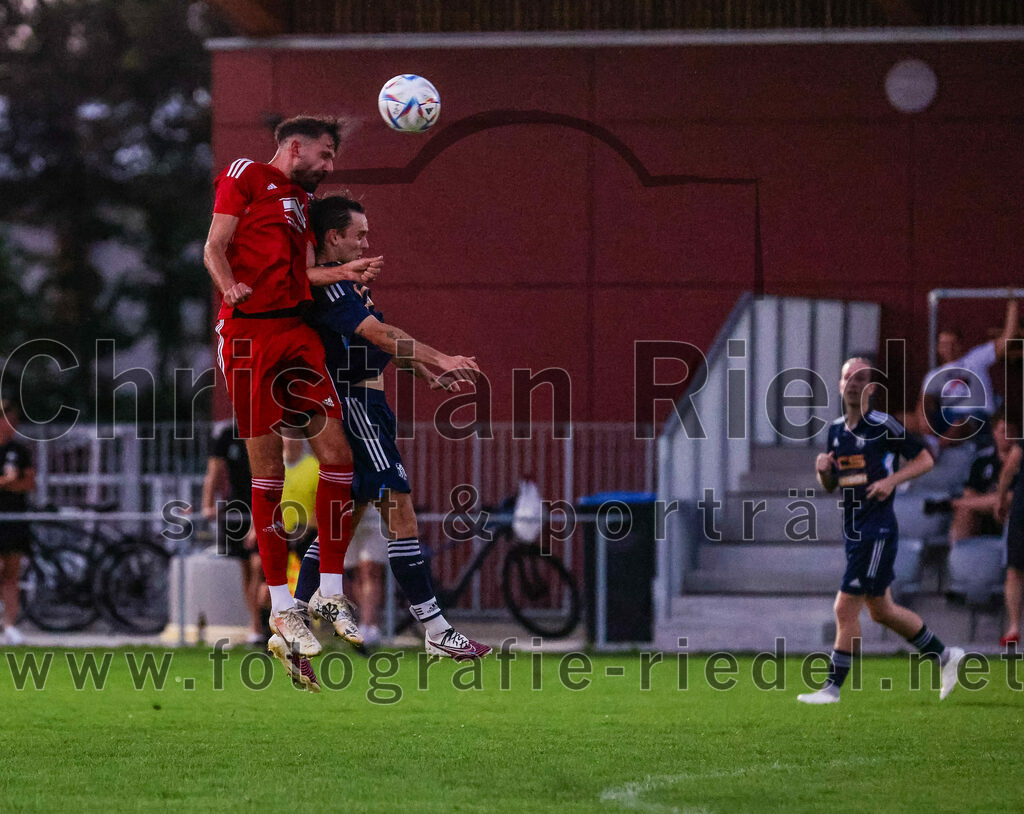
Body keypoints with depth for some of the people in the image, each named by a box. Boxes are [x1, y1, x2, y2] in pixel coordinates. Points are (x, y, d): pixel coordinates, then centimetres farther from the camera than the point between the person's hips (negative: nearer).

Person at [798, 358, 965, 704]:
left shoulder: (883, 425, -10)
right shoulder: (836, 429, 12)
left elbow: (925, 459, -5)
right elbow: (830, 485, 19)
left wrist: (892, 479, -18)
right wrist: (823, 469, -3)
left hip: (877, 531, -8)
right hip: (854, 530, 8)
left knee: (846, 608, -9)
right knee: (881, 610, 16)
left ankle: (832, 687, -2)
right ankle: (945, 656, 32)